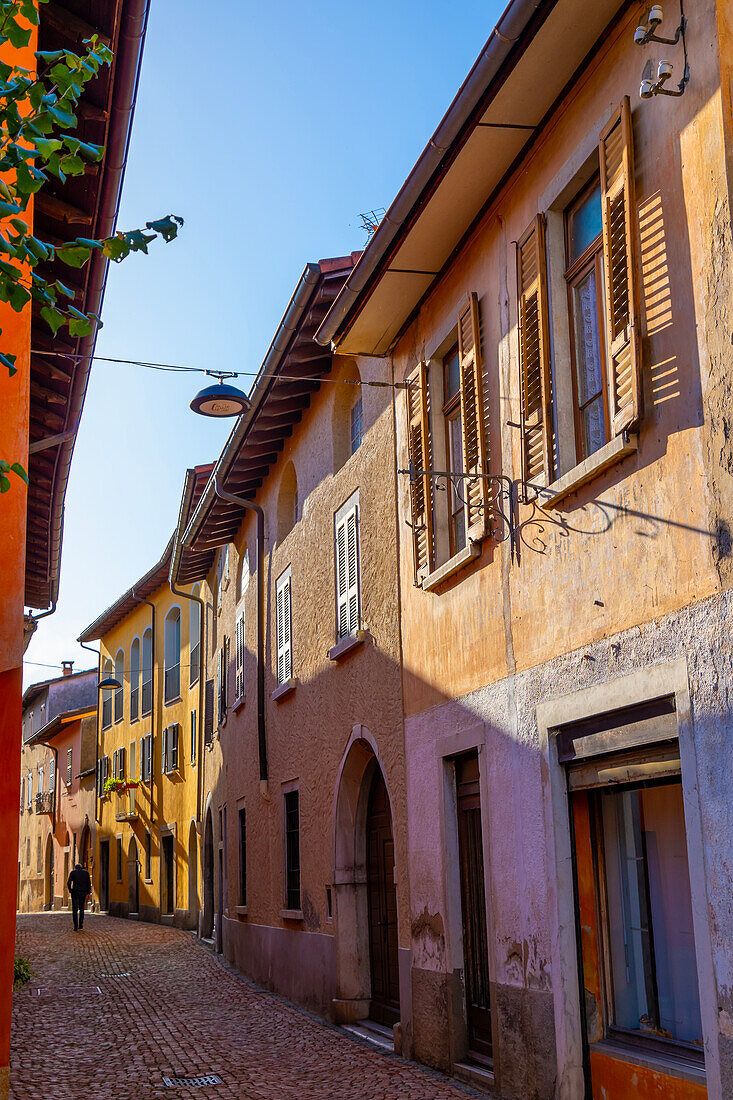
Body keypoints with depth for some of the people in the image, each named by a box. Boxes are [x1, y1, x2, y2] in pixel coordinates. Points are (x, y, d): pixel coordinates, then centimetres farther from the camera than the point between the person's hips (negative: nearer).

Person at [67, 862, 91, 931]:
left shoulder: (73, 872, 2)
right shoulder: (86, 872, 7)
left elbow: (69, 883, -4)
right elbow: (89, 883, 1)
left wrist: (70, 891, 8)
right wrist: (88, 893, 3)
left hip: (75, 892, -2)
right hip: (83, 893, 2)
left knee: (75, 910, 0)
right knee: (81, 909, 18)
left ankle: (76, 926, -8)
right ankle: (81, 924, 16)